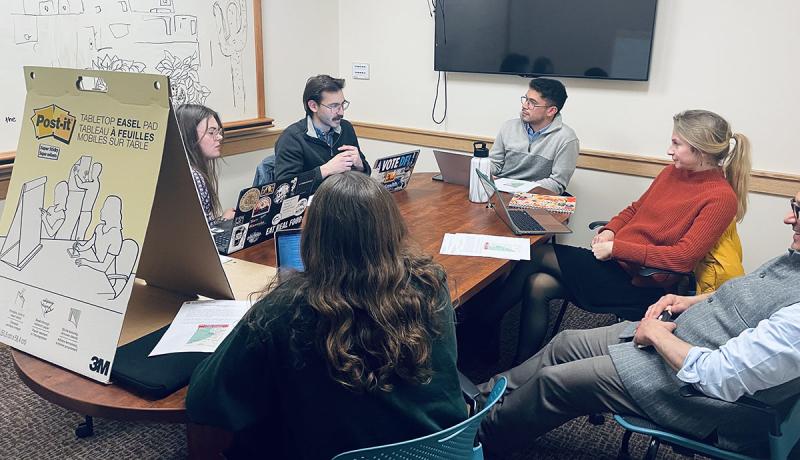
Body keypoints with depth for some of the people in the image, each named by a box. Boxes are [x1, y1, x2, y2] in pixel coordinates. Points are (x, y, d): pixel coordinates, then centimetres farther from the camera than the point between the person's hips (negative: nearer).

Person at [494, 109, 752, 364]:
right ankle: (522, 366, 3)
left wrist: (616, 248, -18)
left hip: (639, 285, -7)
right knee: (538, 285, -11)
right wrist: (610, 230, 1)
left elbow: (683, 257, -20)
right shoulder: (672, 172, 10)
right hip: (615, 262, 7)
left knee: (535, 256, -13)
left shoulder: (721, 198, -13)